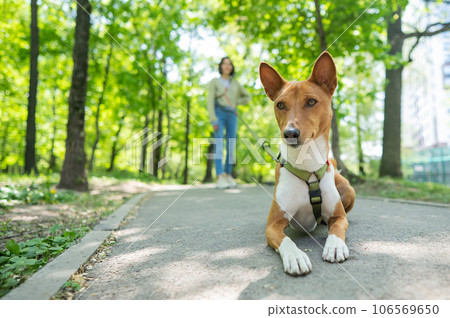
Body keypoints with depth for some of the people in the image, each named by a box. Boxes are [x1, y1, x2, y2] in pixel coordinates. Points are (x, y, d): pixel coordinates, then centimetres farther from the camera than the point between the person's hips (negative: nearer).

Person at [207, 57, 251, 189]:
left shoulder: (235, 83, 18)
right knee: (219, 145, -15)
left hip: (232, 116, 4)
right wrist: (213, 120, -15)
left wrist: (234, 102, 9)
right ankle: (220, 179, -20)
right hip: (219, 114, -4)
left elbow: (247, 97, 24)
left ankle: (228, 176, 10)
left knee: (231, 147, -1)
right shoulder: (214, 82, 6)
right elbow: (210, 101, -3)